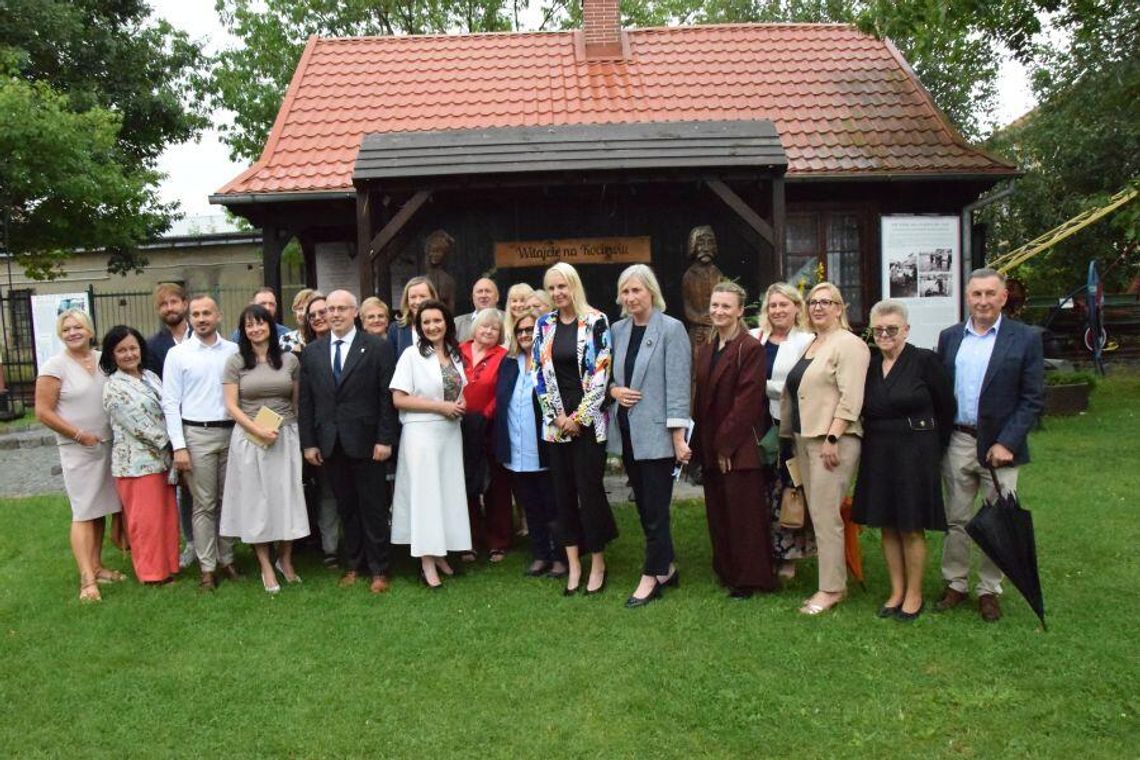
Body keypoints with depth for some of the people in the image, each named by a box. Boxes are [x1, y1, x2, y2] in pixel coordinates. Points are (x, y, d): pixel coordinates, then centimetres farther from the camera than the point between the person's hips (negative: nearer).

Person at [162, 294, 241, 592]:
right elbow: (170, 403, -2)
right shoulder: (178, 354, 0)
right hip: (197, 434, -2)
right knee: (204, 504, 2)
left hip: (231, 433, 2)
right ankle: (207, 567, 10)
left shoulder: (234, 351, 5)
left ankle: (227, 559, 22)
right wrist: (179, 446, -8)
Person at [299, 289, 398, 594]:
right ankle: (354, 565, 25)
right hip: (330, 444, 4)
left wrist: (385, 439, -11)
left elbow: (387, 397, -6)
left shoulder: (378, 347, -3)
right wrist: (308, 442, 4)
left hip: (365, 442, -3)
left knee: (374, 508, 4)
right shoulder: (312, 351, 9)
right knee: (346, 508, 12)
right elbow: (306, 400, 8)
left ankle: (379, 569, 15)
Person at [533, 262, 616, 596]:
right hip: (556, 421, 4)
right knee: (563, 490, 6)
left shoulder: (596, 321, -4)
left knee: (589, 488, -3)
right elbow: (539, 373, 6)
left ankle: (597, 563, 12)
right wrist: (557, 416, -3)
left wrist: (578, 417, -10)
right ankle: (573, 564, 15)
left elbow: (601, 373, -8)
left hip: (588, 420, -4)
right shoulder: (544, 324, 8)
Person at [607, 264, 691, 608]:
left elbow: (678, 386, -12)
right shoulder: (617, 330, 8)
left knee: (655, 508, -1)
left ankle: (652, 576, 12)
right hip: (627, 432, 6)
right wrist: (614, 390, -5)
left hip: (656, 433, -6)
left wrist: (679, 437, -15)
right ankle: (666, 567, 28)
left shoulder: (671, 329, -8)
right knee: (644, 506, 14)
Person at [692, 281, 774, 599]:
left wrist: (725, 443, -16)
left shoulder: (750, 348, -11)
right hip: (710, 448, 8)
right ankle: (727, 571, 27)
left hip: (739, 448, -7)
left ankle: (750, 579, 13)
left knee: (743, 513, 0)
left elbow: (747, 402, -16)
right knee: (718, 512, 14)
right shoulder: (705, 350, 13)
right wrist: (700, 444, 8)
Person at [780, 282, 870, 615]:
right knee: (818, 514, 10)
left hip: (832, 440, -9)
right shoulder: (808, 344, 18)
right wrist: (789, 434, 16)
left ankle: (831, 589, 3)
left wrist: (832, 437, -21)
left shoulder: (849, 344, -8)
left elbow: (851, 398, -16)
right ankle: (834, 582, 19)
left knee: (826, 515, -7)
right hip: (804, 438, 9)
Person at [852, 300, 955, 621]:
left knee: (912, 529, 3)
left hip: (914, 455, -5)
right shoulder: (869, 365, 6)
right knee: (888, 527, 11)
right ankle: (896, 591, 23)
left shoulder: (924, 360, -9)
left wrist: (934, 449, 1)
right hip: (877, 456, 5)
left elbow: (946, 407, -3)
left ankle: (914, 595, 17)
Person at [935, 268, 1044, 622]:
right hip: (957, 443, 3)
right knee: (956, 520, 11)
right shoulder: (949, 337, 7)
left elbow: (1033, 399, -6)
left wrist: (1006, 443, -14)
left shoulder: (1025, 338, -3)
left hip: (999, 444, -3)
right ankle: (956, 584, 25)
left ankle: (989, 590, 21)